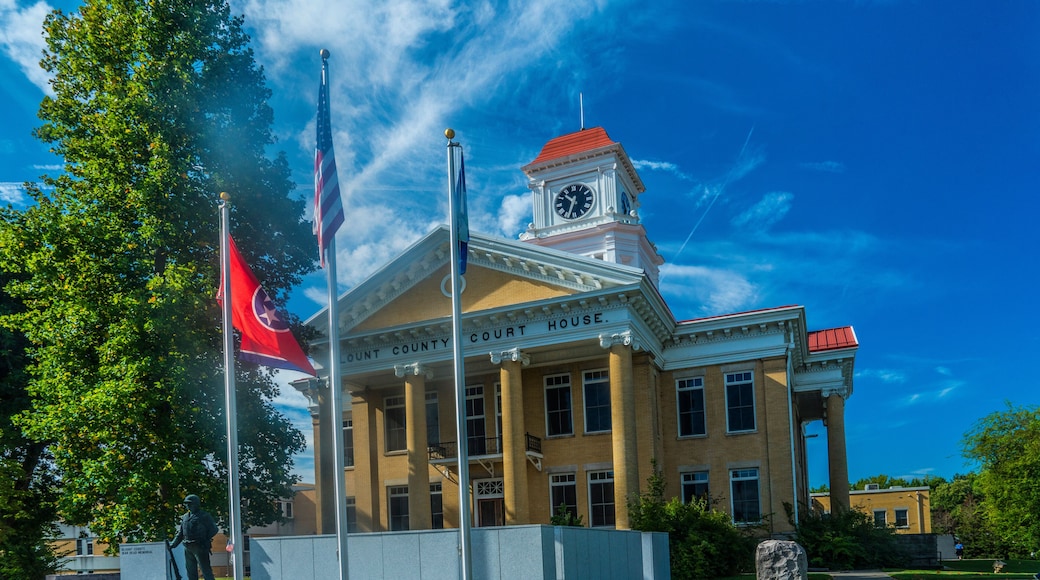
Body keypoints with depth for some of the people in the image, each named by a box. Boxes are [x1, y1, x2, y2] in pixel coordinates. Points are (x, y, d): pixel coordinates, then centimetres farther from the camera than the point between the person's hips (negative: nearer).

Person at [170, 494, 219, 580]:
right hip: (188, 548, 7)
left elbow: (213, 529, -4)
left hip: (200, 548, -7)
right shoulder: (185, 517, 16)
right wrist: (173, 544, 12)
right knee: (191, 571, 10)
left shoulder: (204, 516, -3)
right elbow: (180, 533, 20)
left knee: (206, 571, -7)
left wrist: (205, 540, -12)